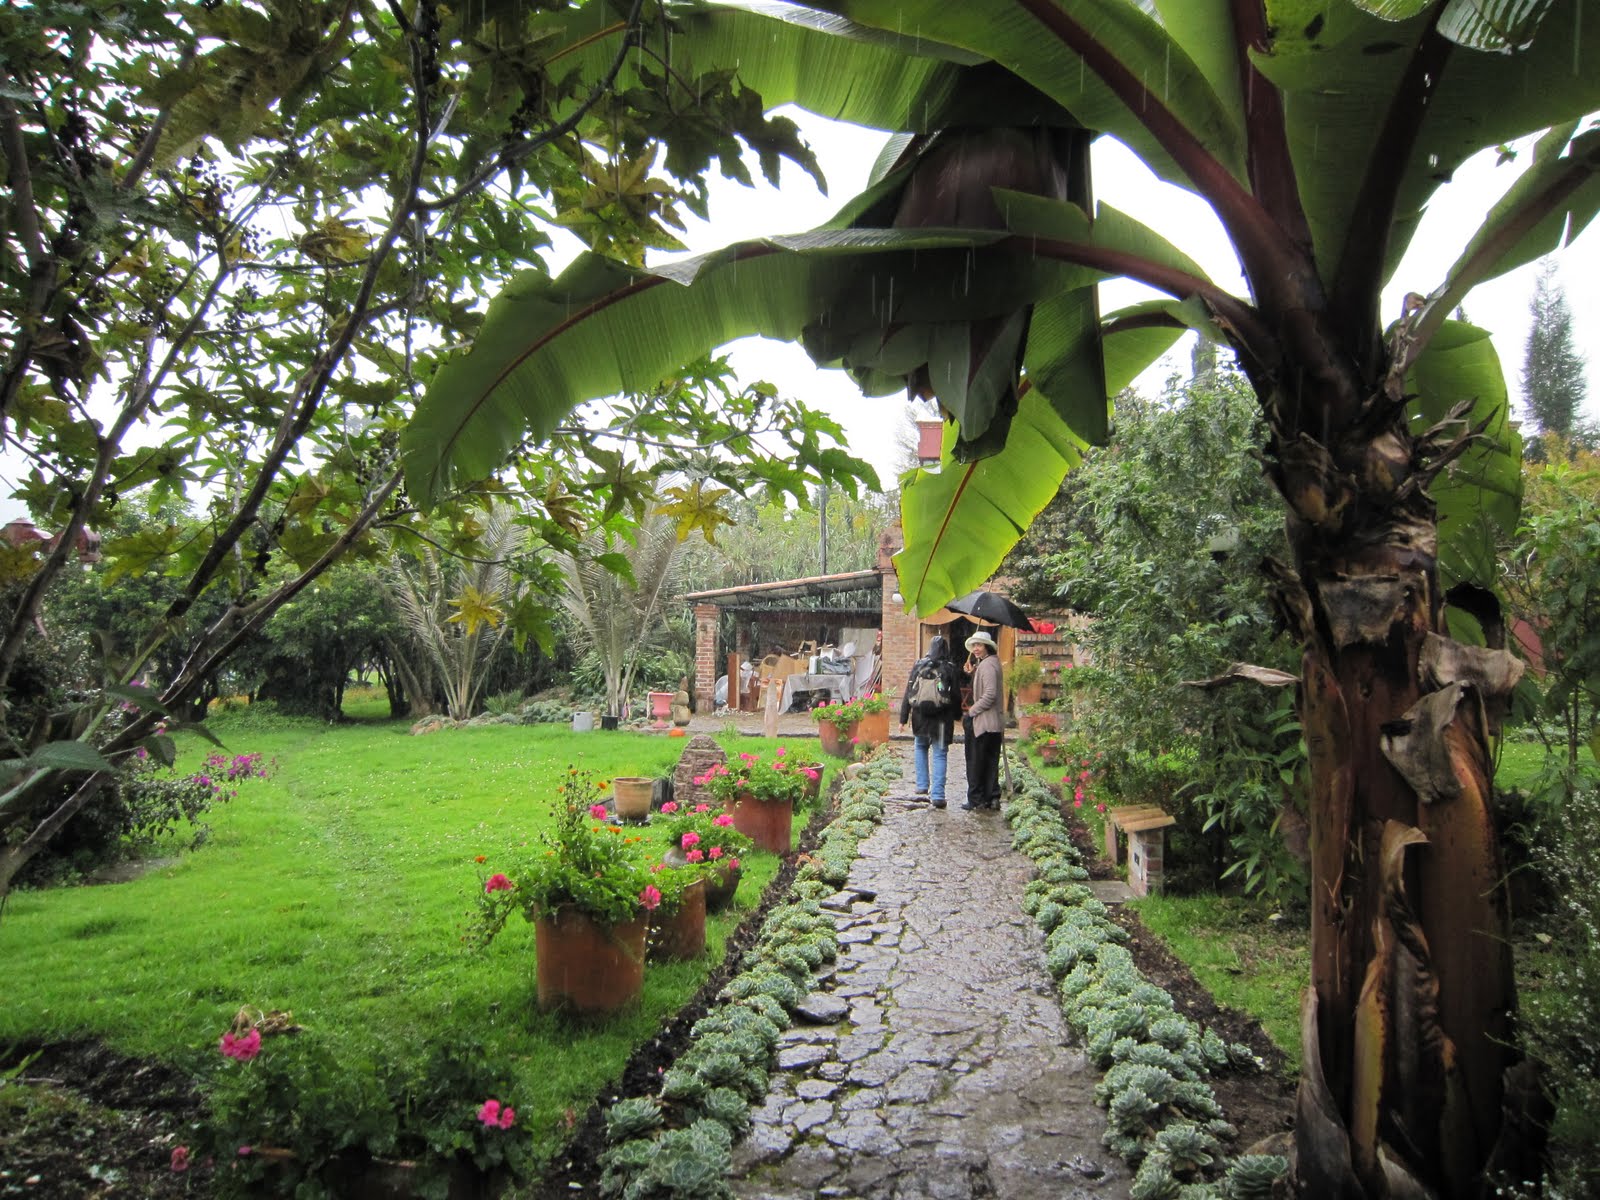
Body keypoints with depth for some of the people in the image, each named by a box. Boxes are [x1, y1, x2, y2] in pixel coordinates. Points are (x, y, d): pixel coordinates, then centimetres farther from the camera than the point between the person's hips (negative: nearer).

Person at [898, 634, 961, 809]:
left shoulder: (918, 666, 0)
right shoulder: (949, 669, -6)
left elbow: (907, 693, 1)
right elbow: (956, 696, -2)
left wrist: (903, 718, 5)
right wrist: (957, 715, 14)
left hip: (920, 718, 2)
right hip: (942, 720, -2)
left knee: (920, 748, 24)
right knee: (939, 755, 2)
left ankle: (922, 786, 21)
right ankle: (937, 795, -2)